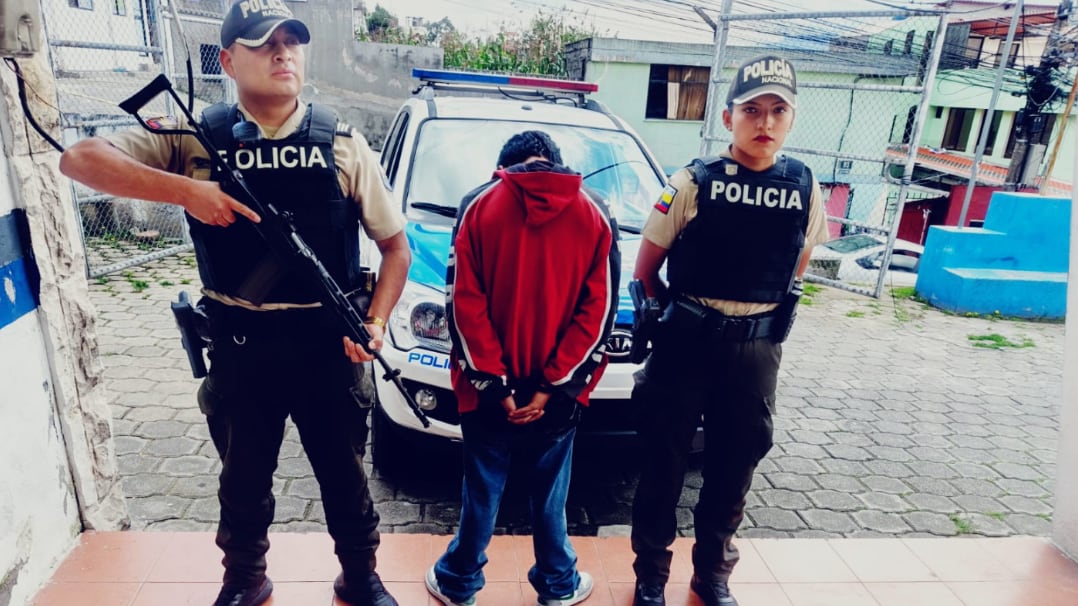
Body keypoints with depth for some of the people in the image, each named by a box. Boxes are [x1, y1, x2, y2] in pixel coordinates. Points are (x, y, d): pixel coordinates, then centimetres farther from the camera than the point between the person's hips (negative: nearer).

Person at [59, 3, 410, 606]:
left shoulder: (343, 144, -3)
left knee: (345, 475, 16)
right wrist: (185, 190, -22)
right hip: (240, 349, 1)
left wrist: (376, 322, -13)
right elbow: (81, 158, -8)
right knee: (244, 480, 21)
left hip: (326, 346, 0)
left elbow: (396, 245, 0)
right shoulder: (197, 139, -2)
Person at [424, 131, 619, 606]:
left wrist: (494, 383, -8)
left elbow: (463, 301, -8)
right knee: (550, 495, 17)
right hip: (556, 393, 1)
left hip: (488, 388, 0)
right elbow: (598, 311, -5)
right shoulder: (595, 215, 1)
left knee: (481, 492, 15)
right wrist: (554, 386, -7)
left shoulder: (479, 205, -2)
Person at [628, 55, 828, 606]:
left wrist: (762, 316, 10)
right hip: (685, 344, -3)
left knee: (735, 467, 15)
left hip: (757, 351, 3)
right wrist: (685, 313, 3)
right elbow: (645, 271, -4)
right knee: (664, 463, 8)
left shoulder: (805, 188, -1)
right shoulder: (693, 183, -10)